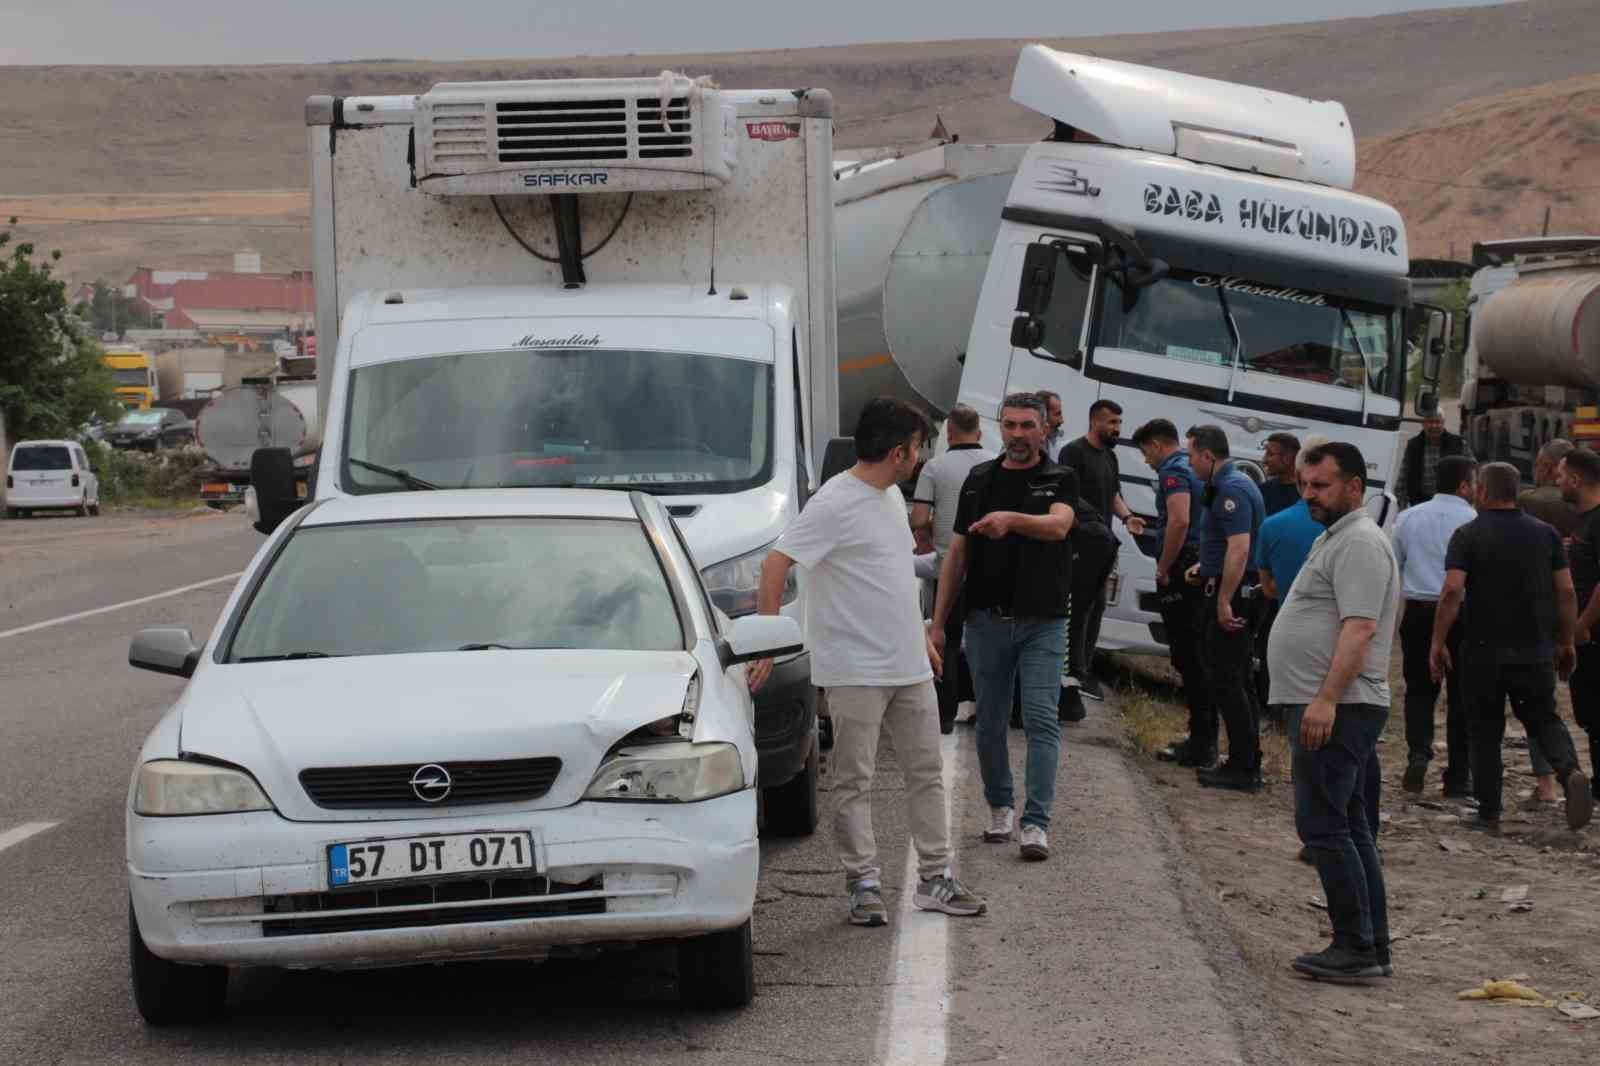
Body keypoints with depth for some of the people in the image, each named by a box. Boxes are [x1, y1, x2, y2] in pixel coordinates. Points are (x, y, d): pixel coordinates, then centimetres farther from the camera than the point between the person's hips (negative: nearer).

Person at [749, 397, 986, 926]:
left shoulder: (892, 496, 11)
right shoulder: (835, 504, -16)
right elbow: (775, 565, -21)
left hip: (909, 665, 9)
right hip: (855, 670, -9)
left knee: (926, 771, 12)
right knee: (854, 782, -1)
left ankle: (935, 878, 19)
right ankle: (864, 883, 5)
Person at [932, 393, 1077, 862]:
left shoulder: (1060, 480, 0)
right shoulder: (980, 479, 10)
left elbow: (1058, 525, -23)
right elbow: (957, 554, 11)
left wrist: (1011, 519, -43)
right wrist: (937, 623, 6)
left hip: (1042, 622, -3)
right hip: (988, 620, 3)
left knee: (1041, 718, -10)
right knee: (990, 721, 9)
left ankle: (1036, 822, -12)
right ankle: (1000, 806, 25)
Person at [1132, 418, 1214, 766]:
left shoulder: (1173, 472, -11)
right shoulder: (1194, 470, 18)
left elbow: (1179, 521, -26)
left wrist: (1163, 570, -18)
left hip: (1181, 575, -9)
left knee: (1188, 658, -7)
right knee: (1198, 658, 14)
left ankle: (1200, 745, -8)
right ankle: (1205, 740, 18)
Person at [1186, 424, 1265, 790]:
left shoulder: (1231, 490, -18)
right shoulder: (1235, 483, 16)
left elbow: (1239, 548, -26)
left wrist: (1224, 602, -27)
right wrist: (1206, 567, 24)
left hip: (1231, 595, -11)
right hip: (1240, 594, 11)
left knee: (1227, 681, -7)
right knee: (1235, 681, 15)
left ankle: (1242, 768, -5)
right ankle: (1247, 764, 21)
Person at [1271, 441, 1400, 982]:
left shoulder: (1359, 543, -13)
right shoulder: (1334, 538, 21)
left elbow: (1359, 628, -23)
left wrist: (1326, 699, -29)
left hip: (1337, 709, -11)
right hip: (1324, 708, 11)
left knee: (1324, 826, -11)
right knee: (1349, 828, 12)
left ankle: (1356, 947, -10)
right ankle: (1372, 948, 15)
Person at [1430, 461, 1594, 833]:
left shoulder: (1468, 535, -5)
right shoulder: (1545, 534, 5)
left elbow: (1452, 591, -15)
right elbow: (1566, 592, 4)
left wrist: (1438, 642, -10)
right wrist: (1567, 642, 13)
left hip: (1484, 650, -2)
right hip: (1536, 650, 3)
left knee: (1485, 731, 9)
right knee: (1544, 719, 15)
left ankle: (1489, 814, 8)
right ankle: (1570, 772, -14)